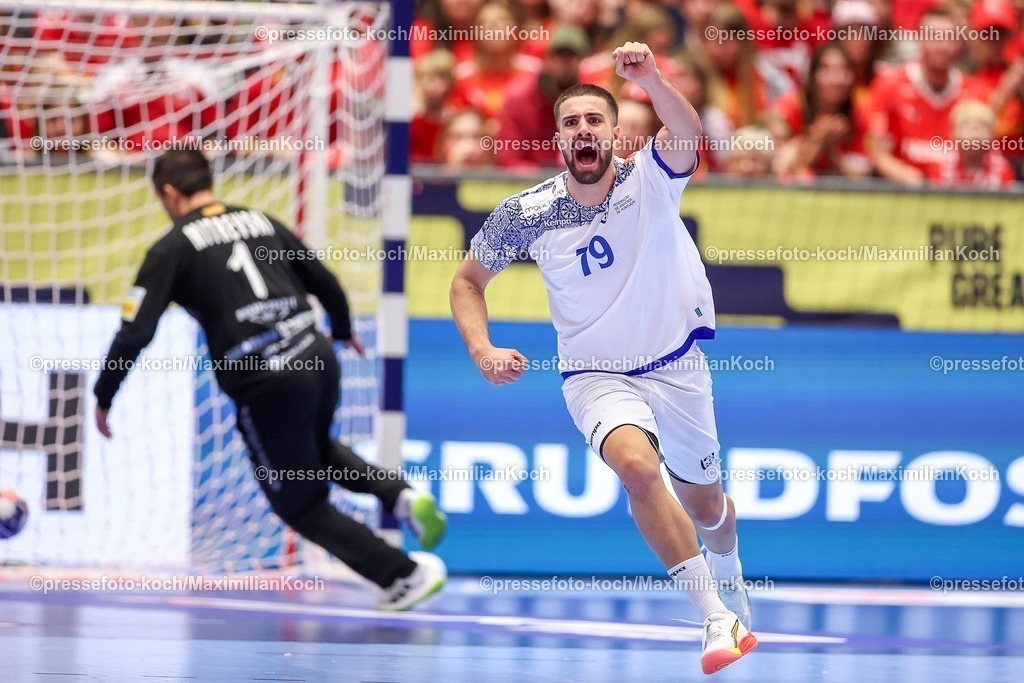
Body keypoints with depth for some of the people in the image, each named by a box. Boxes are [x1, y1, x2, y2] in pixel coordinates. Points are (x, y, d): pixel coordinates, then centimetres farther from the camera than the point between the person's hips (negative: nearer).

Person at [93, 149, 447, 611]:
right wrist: (344, 331, 42)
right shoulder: (260, 222, 14)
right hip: (319, 359, 6)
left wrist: (104, 397, 8)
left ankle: (406, 574, 9)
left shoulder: (171, 250, 0)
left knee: (302, 507, 13)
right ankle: (400, 496, 12)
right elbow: (325, 283, 21)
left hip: (265, 385, -6)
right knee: (317, 453, 36)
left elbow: (134, 333, -6)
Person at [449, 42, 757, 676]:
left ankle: (729, 578, 54)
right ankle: (716, 619, -29)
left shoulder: (649, 179, -16)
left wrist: (652, 80, -59)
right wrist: (482, 350, -14)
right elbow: (468, 279, 3)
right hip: (597, 377, -1)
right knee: (637, 464, -32)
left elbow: (686, 135, -39)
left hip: (677, 365, 1)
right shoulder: (527, 214, -11)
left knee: (706, 505, 16)